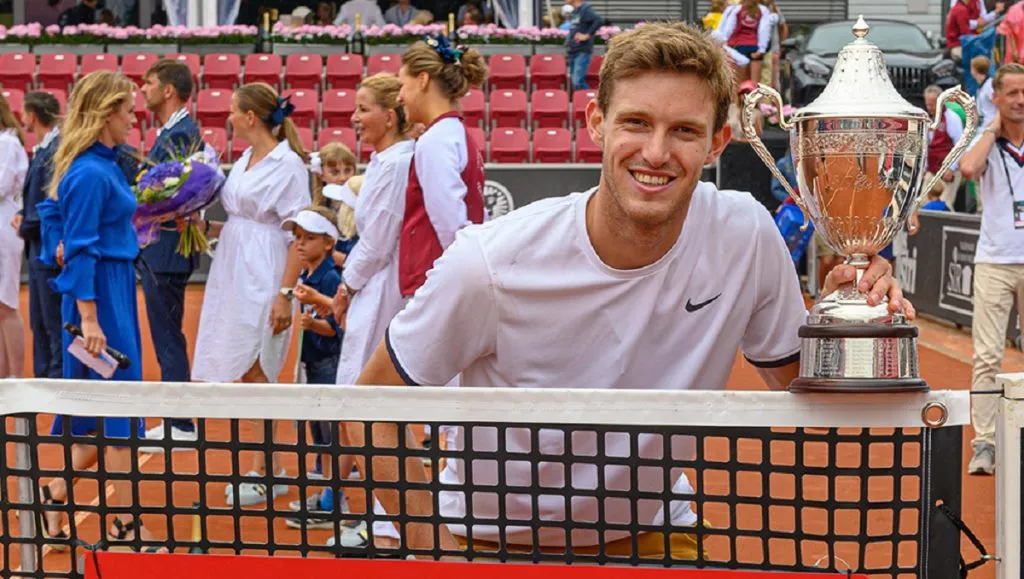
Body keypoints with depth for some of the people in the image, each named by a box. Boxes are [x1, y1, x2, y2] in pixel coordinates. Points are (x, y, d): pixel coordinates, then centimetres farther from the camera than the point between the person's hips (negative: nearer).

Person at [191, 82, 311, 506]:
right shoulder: (243, 161, 14)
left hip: (264, 277, -8)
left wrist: (285, 294, -19)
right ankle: (267, 468, 17)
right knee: (245, 375, 9)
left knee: (254, 374, -6)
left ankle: (261, 473, 2)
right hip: (233, 275, 8)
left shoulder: (288, 164, -10)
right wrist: (206, 227, 3)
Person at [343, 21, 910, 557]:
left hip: (649, 534, 3)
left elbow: (796, 382, -2)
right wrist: (437, 549, -22)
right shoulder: (488, 264, -26)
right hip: (489, 545, -3)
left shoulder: (747, 233, -16)